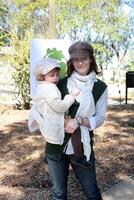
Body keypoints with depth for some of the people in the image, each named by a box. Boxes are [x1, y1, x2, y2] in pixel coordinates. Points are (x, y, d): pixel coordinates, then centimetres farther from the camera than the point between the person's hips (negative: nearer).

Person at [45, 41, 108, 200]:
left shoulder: (100, 87, -2)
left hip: (82, 147, -1)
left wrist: (78, 120, -21)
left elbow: (100, 119, -4)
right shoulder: (61, 83, 0)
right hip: (57, 146, 1)